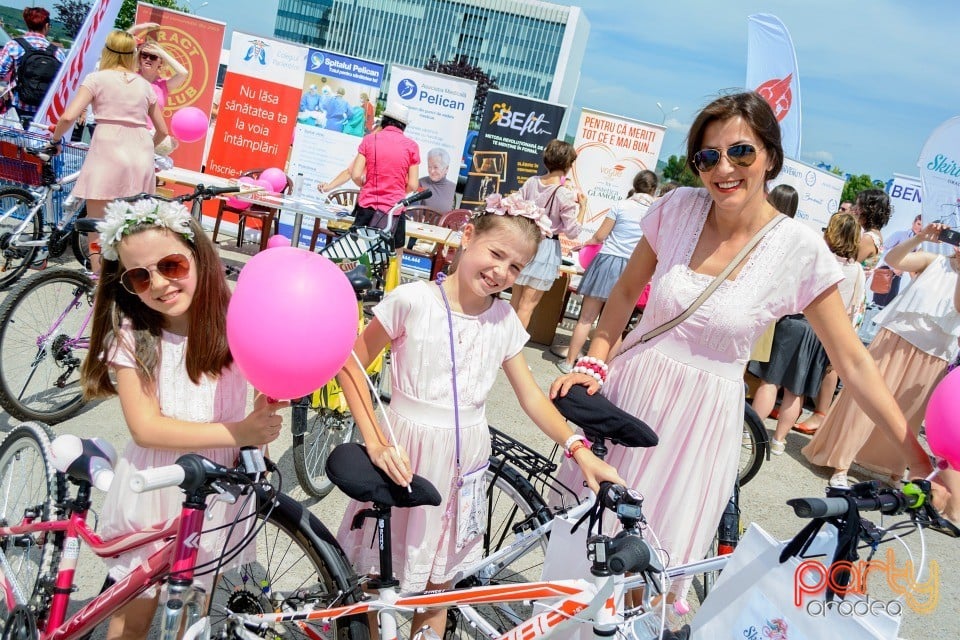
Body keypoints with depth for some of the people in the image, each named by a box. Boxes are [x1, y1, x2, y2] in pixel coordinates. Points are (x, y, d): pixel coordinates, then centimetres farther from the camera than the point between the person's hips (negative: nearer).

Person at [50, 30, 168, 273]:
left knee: (97, 232, 1)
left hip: (108, 152, -4)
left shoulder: (97, 78, 3)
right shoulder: (144, 84, 15)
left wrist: (55, 139, 12)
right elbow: (162, 130, 19)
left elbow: (68, 117, -8)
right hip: (142, 156, 4)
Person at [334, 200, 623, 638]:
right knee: (376, 575, 11)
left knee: (439, 583, 18)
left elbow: (532, 396, 3)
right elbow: (352, 363, -10)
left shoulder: (505, 320, -1)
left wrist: (578, 449, -9)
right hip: (406, 451, -3)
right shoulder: (413, 300, -14)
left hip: (464, 458, 4)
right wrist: (375, 442, -19)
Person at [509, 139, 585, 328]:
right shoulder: (565, 194, -15)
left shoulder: (531, 182, -1)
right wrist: (582, 207, -2)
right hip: (546, 248, -5)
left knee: (514, 301, 17)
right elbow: (572, 232, -12)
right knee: (528, 304, 2)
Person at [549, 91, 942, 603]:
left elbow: (853, 363, -6)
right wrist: (595, 363, -5)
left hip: (702, 417, -2)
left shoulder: (799, 249, -12)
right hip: (630, 390, 3)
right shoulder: (677, 208, -7)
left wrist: (918, 456, -7)